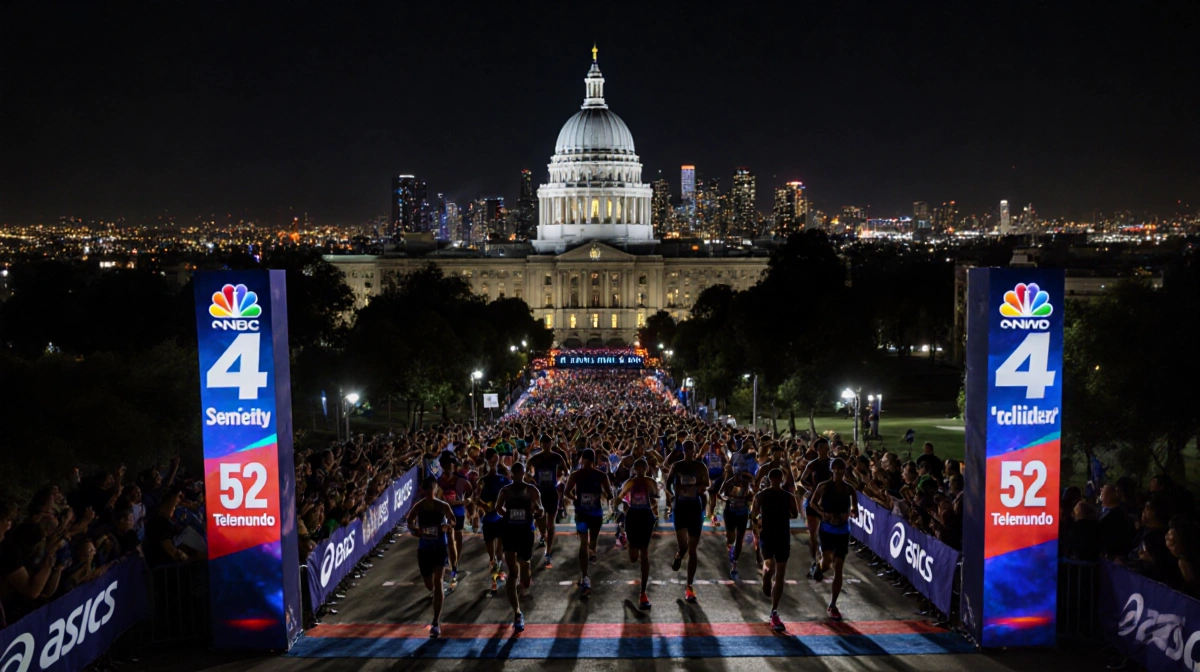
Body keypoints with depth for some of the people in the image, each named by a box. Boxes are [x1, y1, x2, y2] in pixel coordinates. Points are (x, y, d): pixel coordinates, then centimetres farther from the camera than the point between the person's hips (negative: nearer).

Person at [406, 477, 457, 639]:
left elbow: (452, 521, 6)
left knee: (437, 581, -16)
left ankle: (436, 623, -15)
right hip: (424, 548, 3)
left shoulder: (443, 506, -6)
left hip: (440, 547, -3)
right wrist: (415, 530, -16)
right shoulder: (418, 506, -2)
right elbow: (410, 522, 6)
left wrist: (447, 526, -17)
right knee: (429, 585, 12)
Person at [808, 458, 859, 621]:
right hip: (827, 529, -2)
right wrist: (822, 513, -13)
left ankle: (832, 606, 12)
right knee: (826, 562, -19)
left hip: (843, 531, 2)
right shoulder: (824, 486, -5)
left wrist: (848, 514, -14)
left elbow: (855, 511, 8)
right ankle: (818, 568, 22)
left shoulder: (849, 489, 1)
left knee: (838, 569, 3)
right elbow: (812, 503, 4)